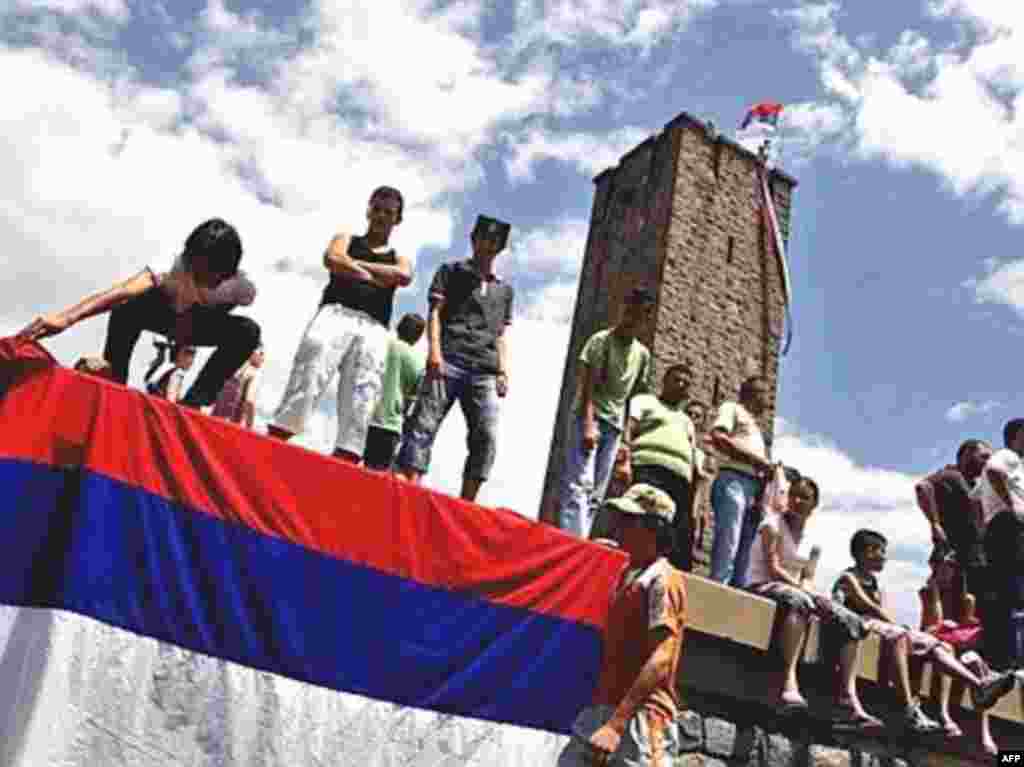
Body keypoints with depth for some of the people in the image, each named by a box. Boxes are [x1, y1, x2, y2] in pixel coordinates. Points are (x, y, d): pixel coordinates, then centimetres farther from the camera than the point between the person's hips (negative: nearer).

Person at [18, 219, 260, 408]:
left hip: (204, 324, 1)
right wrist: (66, 317, -71)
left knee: (249, 331, -31)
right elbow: (124, 290, -57)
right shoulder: (176, 264, -39)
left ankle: (192, 403, -23)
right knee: (127, 309, -36)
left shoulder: (241, 286, -33)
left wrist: (195, 319, -22)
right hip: (165, 313, -1)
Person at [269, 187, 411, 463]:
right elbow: (332, 259, 0)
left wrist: (356, 264, 3)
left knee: (360, 402, -15)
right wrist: (373, 277, 5)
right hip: (336, 313, -2)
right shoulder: (346, 239, 25)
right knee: (308, 377, -24)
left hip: (373, 328, 2)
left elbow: (404, 277, 2)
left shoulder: (398, 258, 28)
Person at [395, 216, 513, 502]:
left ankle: (465, 504, -12)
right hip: (448, 361, -3)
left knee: (486, 435, -13)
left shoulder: (505, 290, 28)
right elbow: (435, 312, 6)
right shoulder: (451, 271, 18)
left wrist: (503, 373, 7)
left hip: (484, 371, 3)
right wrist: (434, 350, -11)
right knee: (423, 425, -14)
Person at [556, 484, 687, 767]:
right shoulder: (629, 575, 17)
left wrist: (616, 724, -27)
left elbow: (660, 661, -21)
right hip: (601, 711, 9)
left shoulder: (663, 580, -11)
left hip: (640, 720, -9)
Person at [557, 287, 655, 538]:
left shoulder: (643, 353, 14)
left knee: (596, 494, 3)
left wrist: (628, 434, 10)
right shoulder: (602, 340, -4)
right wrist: (588, 423, -21)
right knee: (579, 485, -16)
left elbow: (636, 396, 17)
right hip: (588, 418, -6)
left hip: (614, 425, 7)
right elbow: (587, 384, -12)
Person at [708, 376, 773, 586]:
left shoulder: (755, 428, 33)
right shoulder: (732, 408, 10)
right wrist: (755, 459, -9)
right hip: (732, 481, -8)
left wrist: (768, 470, 4)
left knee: (745, 554, -1)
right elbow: (717, 438, -8)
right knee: (727, 546, -19)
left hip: (754, 488, 8)